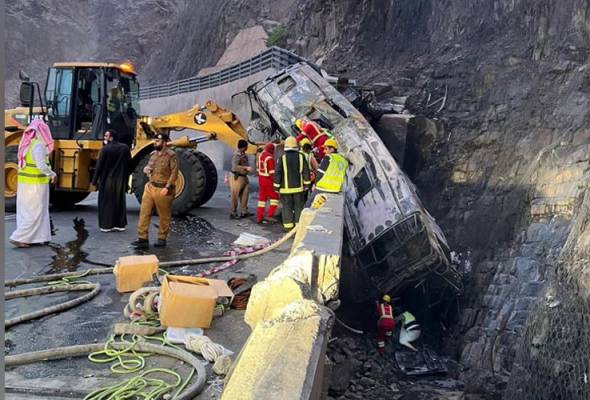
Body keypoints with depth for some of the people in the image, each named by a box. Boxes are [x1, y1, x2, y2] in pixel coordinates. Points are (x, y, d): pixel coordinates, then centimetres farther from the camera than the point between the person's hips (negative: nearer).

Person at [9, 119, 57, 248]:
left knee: (25, 211, 12)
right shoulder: (38, 145, -18)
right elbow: (41, 165, -26)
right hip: (36, 184, -9)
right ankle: (18, 237, -4)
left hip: (24, 182, 9)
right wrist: (52, 174, -13)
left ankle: (32, 238, 18)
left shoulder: (27, 143, 8)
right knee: (35, 212, -2)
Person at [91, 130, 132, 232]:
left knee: (106, 202, 5)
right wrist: (125, 177, 17)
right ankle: (120, 224, 15)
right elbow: (129, 164, 6)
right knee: (120, 202, 12)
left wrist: (95, 180, -1)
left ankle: (106, 225, 7)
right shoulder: (125, 148, 1)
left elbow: (99, 165, -10)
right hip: (120, 180, 4)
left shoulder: (105, 149, -12)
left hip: (107, 180, -4)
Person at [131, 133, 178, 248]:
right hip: (150, 187, 7)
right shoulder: (153, 154, 12)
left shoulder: (171, 155, -10)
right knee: (144, 213, 2)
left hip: (163, 190, -7)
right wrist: (146, 169, 0)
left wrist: (167, 187, -22)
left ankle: (162, 239, 19)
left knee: (164, 216, 6)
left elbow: (174, 173, -15)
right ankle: (142, 238, 7)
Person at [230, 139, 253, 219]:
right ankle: (233, 213, 8)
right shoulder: (236, 155, -20)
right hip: (237, 177, -9)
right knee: (235, 197, 0)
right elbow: (235, 166, -31)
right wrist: (246, 168, -33)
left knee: (244, 195, 9)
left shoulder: (243, 154, 8)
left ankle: (244, 212, 16)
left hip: (244, 177, 9)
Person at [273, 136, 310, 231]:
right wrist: (306, 184, 8)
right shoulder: (301, 156, -3)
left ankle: (288, 227, 7)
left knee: (287, 207, 6)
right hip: (298, 187, 2)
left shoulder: (282, 158, -8)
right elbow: (306, 171, 0)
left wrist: (277, 186, 1)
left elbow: (277, 173, -7)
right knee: (298, 206, 11)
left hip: (286, 187, -2)